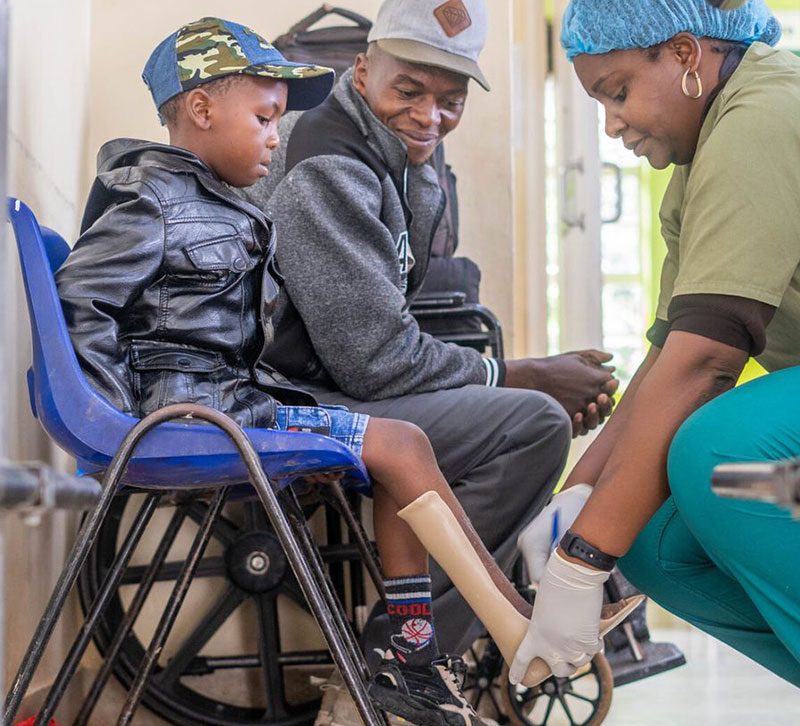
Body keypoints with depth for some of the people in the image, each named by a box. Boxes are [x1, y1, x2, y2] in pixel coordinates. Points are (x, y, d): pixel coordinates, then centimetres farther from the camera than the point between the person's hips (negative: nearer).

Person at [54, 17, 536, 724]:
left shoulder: (219, 207, 19)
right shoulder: (147, 198, -9)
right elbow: (81, 304, -15)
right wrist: (126, 423, -17)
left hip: (233, 391, 9)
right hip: (190, 402, -9)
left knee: (399, 454, 0)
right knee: (400, 445, -12)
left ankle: (413, 660, -1)